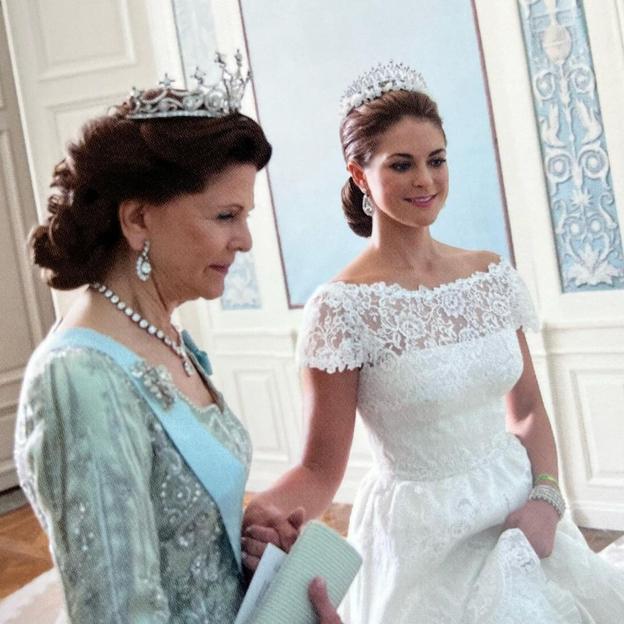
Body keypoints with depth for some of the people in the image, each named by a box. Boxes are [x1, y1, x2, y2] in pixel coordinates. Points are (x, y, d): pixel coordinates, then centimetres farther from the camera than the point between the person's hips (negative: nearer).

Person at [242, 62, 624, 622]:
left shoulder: (494, 276, -1)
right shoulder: (343, 307, -17)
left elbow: (526, 411, 8)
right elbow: (320, 470, -15)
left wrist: (545, 499, -7)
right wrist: (261, 511, -34)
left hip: (520, 524, 5)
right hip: (424, 545, -5)